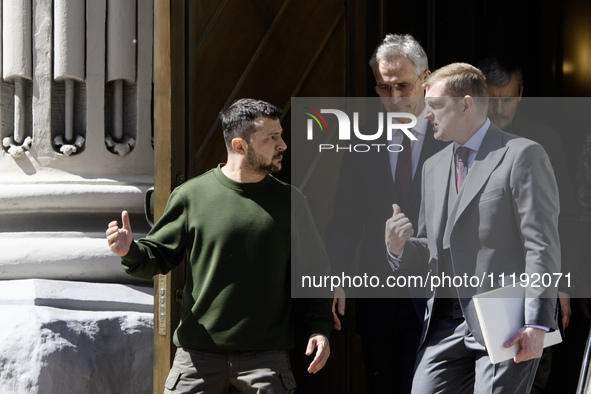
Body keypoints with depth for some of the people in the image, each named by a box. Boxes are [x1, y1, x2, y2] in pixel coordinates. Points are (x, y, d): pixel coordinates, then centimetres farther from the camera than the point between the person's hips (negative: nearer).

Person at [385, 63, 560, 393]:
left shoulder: (523, 156, -5)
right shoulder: (434, 167, 19)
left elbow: (543, 245, -11)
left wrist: (536, 323, -19)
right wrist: (399, 248, 1)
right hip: (446, 324, 7)